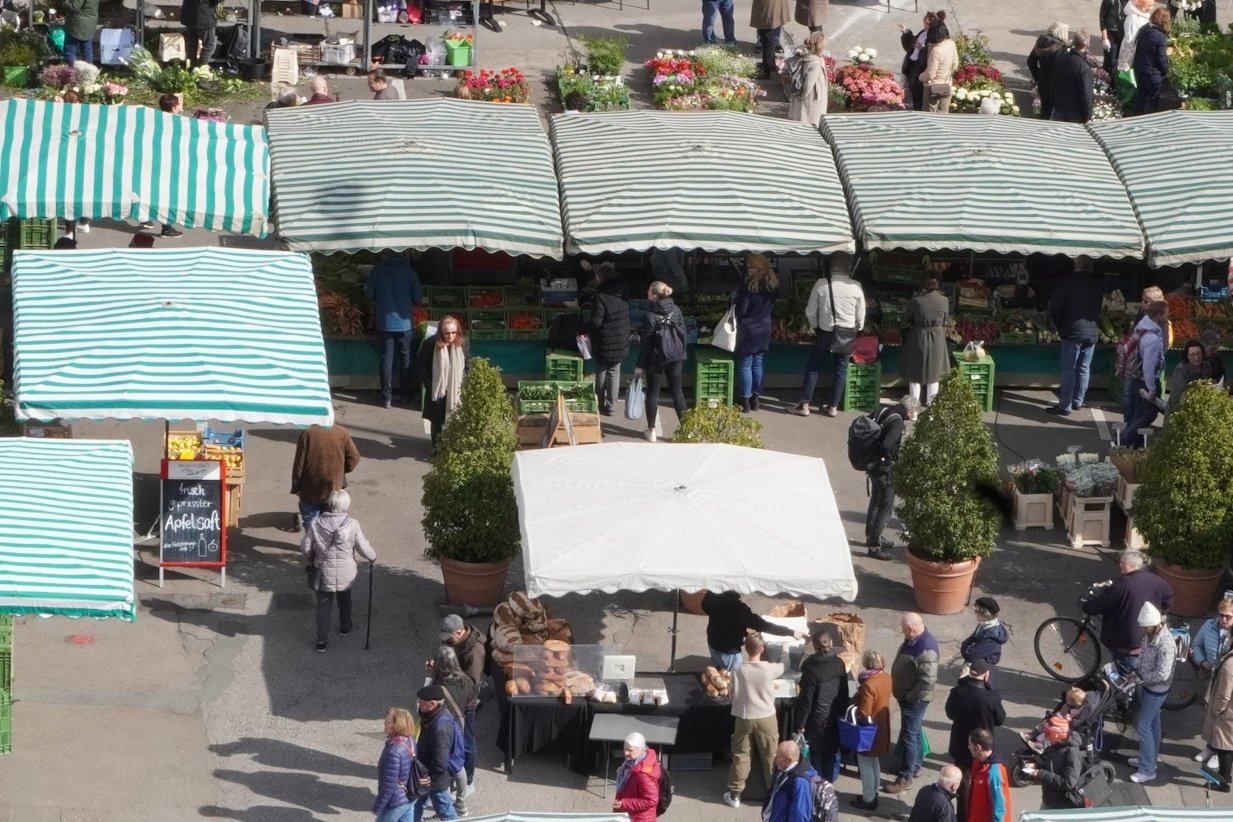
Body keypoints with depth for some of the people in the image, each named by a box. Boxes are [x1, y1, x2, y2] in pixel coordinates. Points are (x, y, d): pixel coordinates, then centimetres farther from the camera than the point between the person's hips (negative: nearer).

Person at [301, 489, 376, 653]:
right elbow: (363, 547, -10)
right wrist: (373, 557, 12)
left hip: (324, 573, 0)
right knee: (345, 601, 27)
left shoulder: (316, 523, -16)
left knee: (323, 606, 13)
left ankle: (321, 640, 14)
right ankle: (344, 628, 47)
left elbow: (306, 547, -6)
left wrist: (311, 559, 16)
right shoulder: (352, 524, -19)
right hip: (346, 574, 0)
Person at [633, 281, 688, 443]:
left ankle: (651, 431, 11)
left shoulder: (651, 316, -17)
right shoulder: (676, 311, -3)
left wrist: (640, 365, -6)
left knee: (653, 393, 7)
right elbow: (683, 333, 4)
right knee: (677, 391, 12)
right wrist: (681, 353, 16)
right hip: (675, 357, 4)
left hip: (656, 359, -4)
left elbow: (646, 343, -13)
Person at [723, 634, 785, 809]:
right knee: (770, 755, 15)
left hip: (744, 718, 0)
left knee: (740, 756, 12)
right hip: (766, 718, 0)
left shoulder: (738, 671, -15)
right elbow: (783, 668, 10)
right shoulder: (769, 669, -14)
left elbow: (734, 694, -4)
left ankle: (735, 795, 17)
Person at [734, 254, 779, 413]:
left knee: (745, 365, 2)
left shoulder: (749, 285, -18)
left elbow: (741, 309, -16)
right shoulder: (773, 285, 1)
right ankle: (755, 399, 19)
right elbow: (772, 307, 10)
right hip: (765, 329, 6)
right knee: (757, 364, 15)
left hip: (748, 328, -6)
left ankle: (745, 401, 2)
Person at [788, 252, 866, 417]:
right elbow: (861, 315, -1)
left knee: (812, 368, 9)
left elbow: (810, 311, -5)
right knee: (841, 370, 13)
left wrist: (815, 327, 12)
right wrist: (857, 330, 18)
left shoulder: (822, 284, -13)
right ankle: (833, 406, 16)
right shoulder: (856, 287, -9)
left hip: (825, 333, -2)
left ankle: (804, 405, 7)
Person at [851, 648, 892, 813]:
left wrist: (854, 708, -8)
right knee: (875, 762, 24)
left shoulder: (868, 685, -31)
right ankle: (873, 794, 36)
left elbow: (863, 713, -27)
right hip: (881, 728, 8)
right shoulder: (886, 678, -4)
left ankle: (868, 800, 16)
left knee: (865, 765, 7)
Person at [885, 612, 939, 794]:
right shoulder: (914, 639, -1)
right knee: (914, 732, 23)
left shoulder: (925, 650, -32)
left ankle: (906, 777, 9)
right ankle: (915, 766, 39)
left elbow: (928, 682, -31)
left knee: (908, 736, 0)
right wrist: (901, 692, 16)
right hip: (906, 695, 10)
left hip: (914, 699, -10)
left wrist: (909, 698, -20)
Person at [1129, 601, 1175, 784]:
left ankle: (1147, 770, 7)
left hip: (1156, 690, -9)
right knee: (1152, 722, 22)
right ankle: (1149, 758, 38)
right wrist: (1136, 672, 0)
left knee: (1143, 726, -2)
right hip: (1146, 685, 9)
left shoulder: (1166, 644, -32)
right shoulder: (1149, 634, -5)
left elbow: (1162, 674, -31)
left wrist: (1140, 678, -19)